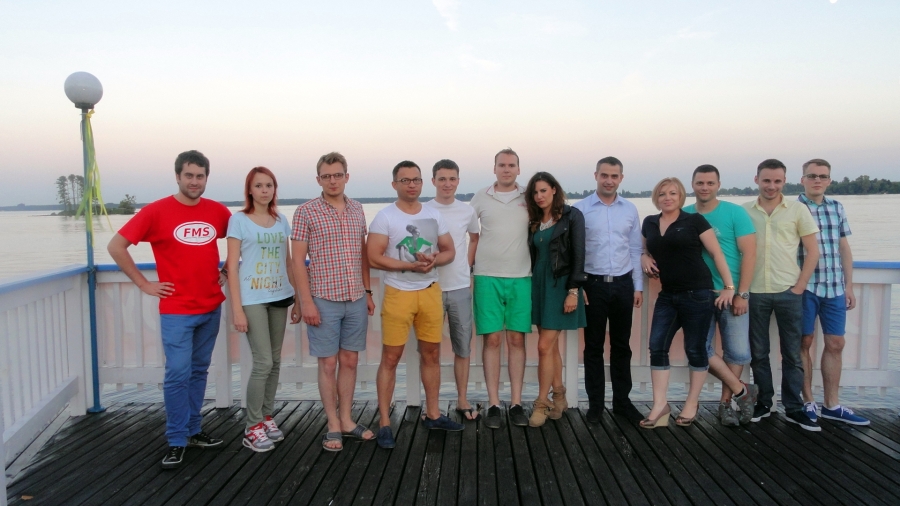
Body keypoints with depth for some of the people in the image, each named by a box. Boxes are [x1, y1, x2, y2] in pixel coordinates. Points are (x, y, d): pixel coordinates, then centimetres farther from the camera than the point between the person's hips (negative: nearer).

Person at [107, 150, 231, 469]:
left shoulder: (218, 212, 3)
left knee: (199, 371, 14)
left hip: (211, 308, 4)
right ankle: (177, 442, 8)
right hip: (176, 310, -4)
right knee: (178, 374, -5)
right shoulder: (156, 211, -8)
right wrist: (144, 284, -7)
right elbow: (116, 246, -6)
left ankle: (193, 431, 26)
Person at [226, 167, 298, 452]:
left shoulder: (281, 221, 10)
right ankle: (252, 428, 6)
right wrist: (237, 308, -12)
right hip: (253, 300, -5)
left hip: (279, 298, 5)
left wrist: (297, 299, 11)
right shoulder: (239, 220, -3)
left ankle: (267, 418, 23)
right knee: (263, 363, -8)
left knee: (275, 361, 9)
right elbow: (232, 267, -6)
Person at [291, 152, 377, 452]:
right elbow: (298, 260, -6)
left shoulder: (357, 210, 9)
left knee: (350, 361, 12)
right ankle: (333, 426, 17)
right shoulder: (306, 212, -5)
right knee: (328, 363, 5)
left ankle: (346, 420, 25)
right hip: (324, 300, -4)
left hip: (356, 300, 4)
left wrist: (368, 291, 12)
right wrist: (306, 301, -11)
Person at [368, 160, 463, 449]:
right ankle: (385, 424, 8)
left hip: (431, 291, 5)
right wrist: (410, 265, -20)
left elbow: (449, 251, 11)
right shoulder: (384, 217, -7)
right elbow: (374, 258, -13)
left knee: (432, 354, 12)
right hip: (398, 293, -5)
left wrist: (434, 261, -12)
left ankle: (433, 415, 27)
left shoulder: (434, 215, 8)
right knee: (391, 358, -1)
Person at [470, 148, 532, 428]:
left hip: (521, 277, 1)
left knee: (517, 339, 3)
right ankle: (493, 405, 6)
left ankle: (516, 403, 10)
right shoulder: (480, 197, 6)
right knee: (492, 339, -1)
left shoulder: (529, 197, 7)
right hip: (487, 277, -1)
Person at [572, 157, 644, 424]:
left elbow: (635, 250, 10)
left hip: (623, 284, 3)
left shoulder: (630, 210, 6)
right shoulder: (580, 209, -4)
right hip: (594, 284, -3)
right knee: (594, 346, 6)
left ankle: (622, 401, 22)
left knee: (621, 346, 11)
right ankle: (595, 403, 17)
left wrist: (638, 286, 7)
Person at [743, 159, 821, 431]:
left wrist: (800, 286, -5)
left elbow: (813, 251, 2)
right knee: (758, 353, 9)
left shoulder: (797, 209, 1)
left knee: (792, 354, 6)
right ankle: (763, 402, 23)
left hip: (788, 292, -1)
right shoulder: (744, 211, 3)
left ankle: (793, 408, 16)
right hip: (754, 292, 1)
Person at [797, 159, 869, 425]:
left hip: (834, 287, 5)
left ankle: (831, 405, 19)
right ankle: (807, 401, 15)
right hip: (804, 287, -5)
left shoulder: (837, 207, 12)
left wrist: (849, 286, 12)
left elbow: (844, 248, 15)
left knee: (835, 344, 8)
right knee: (804, 343, 4)